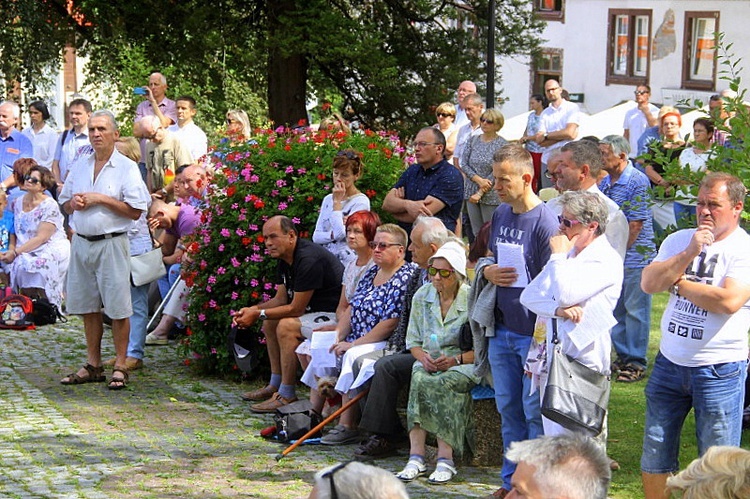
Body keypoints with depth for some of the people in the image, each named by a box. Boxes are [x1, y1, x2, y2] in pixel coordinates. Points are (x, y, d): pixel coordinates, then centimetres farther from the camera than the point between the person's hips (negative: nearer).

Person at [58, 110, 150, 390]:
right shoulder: (81, 167, 14)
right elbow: (65, 206, 21)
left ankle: (120, 367, 4)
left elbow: (136, 210, -11)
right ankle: (93, 366, 18)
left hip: (111, 243, -6)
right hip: (82, 243, 6)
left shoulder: (126, 168, -4)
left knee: (118, 309, -3)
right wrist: (75, 203, -3)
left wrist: (100, 199, -14)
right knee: (88, 307, 10)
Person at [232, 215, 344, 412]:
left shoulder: (309, 260, -24)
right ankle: (275, 385, 17)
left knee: (287, 326, -27)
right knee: (270, 321, 15)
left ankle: (287, 394, -19)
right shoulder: (286, 259, 8)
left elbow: (296, 308, -23)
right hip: (317, 311, 11)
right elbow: (280, 299, 14)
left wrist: (259, 314, -15)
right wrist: (252, 310, -2)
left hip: (337, 316, -11)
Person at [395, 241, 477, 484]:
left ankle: (445, 459, -33)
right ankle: (416, 456, -36)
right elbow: (413, 340, 15)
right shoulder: (422, 296, 10)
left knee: (437, 384, -35)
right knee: (419, 378, -32)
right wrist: (423, 356, -7)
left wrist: (455, 360, -18)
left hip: (465, 364, -4)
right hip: (429, 362, 4)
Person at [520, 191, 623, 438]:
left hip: (581, 361, -8)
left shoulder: (606, 260, -8)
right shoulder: (567, 254, 17)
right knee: (552, 440, 11)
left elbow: (567, 295, -21)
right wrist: (558, 310, -13)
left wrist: (559, 256, -7)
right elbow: (528, 296, 6)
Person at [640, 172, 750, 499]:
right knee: (654, 457, 12)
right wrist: (689, 255, -15)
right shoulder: (679, 240, 7)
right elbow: (648, 283, -4)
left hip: (719, 370, -5)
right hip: (670, 361, 5)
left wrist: (679, 284, -10)